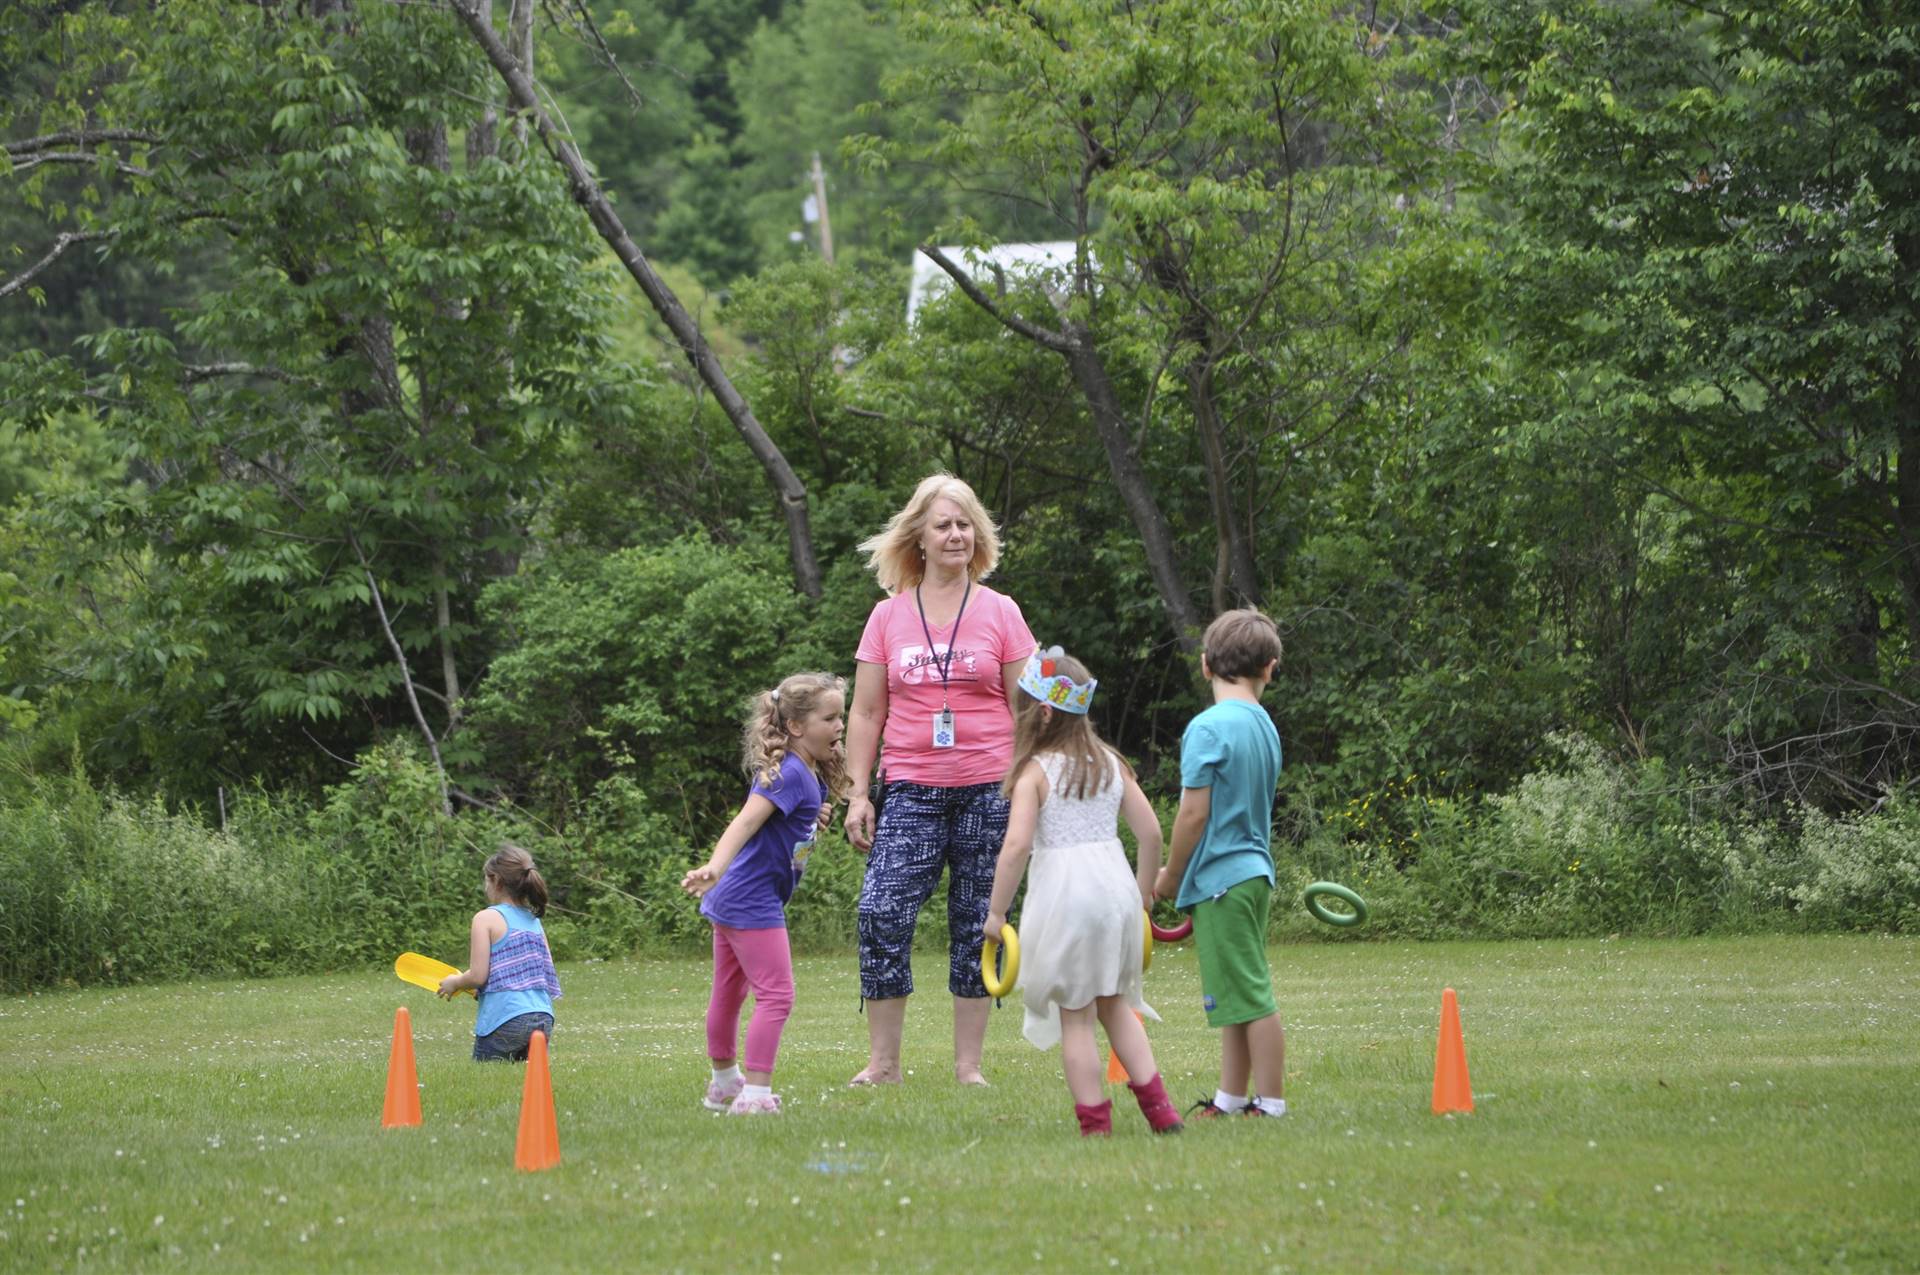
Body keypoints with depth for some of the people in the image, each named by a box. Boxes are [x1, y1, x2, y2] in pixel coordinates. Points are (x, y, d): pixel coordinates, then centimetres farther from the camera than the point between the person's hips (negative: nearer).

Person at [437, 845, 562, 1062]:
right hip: (543, 1019, 6)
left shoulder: (487, 918, -4)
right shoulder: (535, 922, 16)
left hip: (504, 1020, -6)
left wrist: (454, 983, 12)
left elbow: (477, 976, -10)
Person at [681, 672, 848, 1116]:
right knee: (776, 996, -11)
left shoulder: (813, 776, 10)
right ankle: (755, 1094, -13)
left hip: (732, 899, 10)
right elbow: (746, 821, -30)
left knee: (729, 992, 23)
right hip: (753, 900, -10)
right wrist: (715, 869, -43)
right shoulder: (788, 773, -20)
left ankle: (724, 1083, 38)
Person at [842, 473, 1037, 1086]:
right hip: (910, 791, 0)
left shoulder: (1000, 612, 6)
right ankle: (883, 1062, -5)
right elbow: (865, 714, 10)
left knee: (977, 925, 2)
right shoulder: (889, 616, 8)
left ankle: (968, 1064, 8)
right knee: (882, 915, -12)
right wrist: (857, 795, 3)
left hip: (987, 789, 0)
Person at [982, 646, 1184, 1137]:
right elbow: (1150, 831, 8)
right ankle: (1159, 1110, 13)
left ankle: (1095, 1124, 0)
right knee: (1115, 1004, 20)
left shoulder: (1035, 771, -7)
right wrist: (1143, 891, 21)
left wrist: (997, 912, -10)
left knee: (1075, 1015, 2)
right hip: (1115, 884, 6)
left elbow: (1017, 844, -17)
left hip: (1064, 892, -6)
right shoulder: (1110, 764, 10)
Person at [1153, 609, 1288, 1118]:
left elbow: (1194, 813, -16)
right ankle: (1231, 1098, 20)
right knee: (1241, 995, 14)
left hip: (1219, 877, -8)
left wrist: (1170, 875, -3)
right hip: (1254, 871, 8)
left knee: (1249, 996, -4)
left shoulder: (1208, 728, -15)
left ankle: (1270, 1104, -1)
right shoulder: (1265, 726, 8)